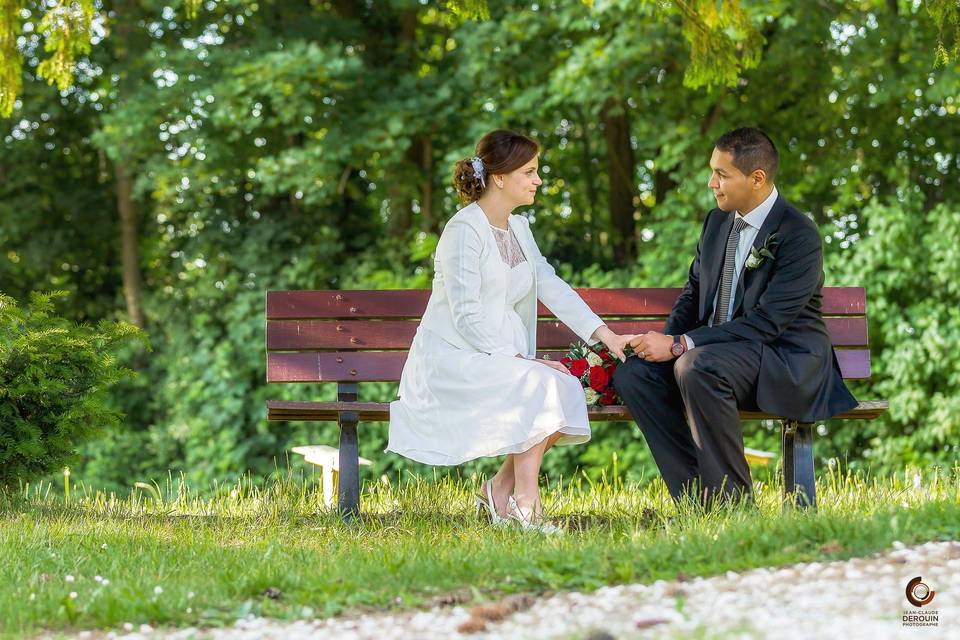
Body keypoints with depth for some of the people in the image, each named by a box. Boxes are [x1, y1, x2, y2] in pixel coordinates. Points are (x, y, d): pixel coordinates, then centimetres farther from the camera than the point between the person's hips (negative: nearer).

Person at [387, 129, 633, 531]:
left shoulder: (518, 228, 13)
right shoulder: (464, 231, -15)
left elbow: (550, 285, 6)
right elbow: (467, 317, -19)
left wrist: (604, 334, -5)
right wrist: (520, 360, -23)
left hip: (499, 358, 8)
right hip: (451, 358, -8)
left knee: (568, 388, -16)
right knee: (541, 386, -28)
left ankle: (501, 491, -7)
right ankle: (524, 500, -21)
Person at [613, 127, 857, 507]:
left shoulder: (800, 236, -16)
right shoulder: (717, 222, 9)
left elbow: (766, 322, -23)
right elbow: (693, 293, 18)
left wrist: (680, 346, -25)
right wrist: (667, 340, -5)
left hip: (787, 359, -8)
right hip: (712, 351, 8)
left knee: (697, 367, -35)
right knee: (631, 375, -14)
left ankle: (732, 501, -23)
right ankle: (696, 497, -13)